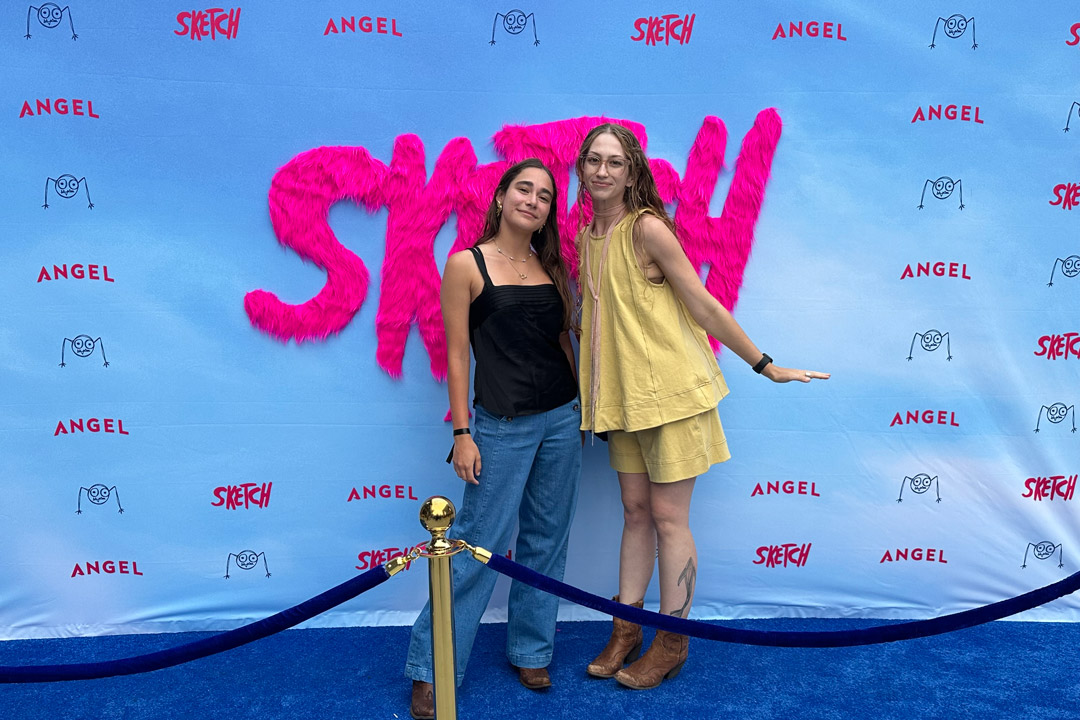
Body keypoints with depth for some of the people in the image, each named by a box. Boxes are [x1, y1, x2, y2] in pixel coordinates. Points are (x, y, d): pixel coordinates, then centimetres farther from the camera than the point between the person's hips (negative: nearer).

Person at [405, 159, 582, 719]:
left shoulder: (550, 266, 11)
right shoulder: (467, 264, -4)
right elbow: (457, 353, -6)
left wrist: (578, 410, 13)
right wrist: (462, 432, -10)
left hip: (562, 416, 6)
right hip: (502, 422, -5)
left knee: (546, 540, 11)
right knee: (480, 542, -3)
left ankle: (530, 651, 28)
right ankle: (430, 668, 11)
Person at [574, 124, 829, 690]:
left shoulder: (647, 228, -13)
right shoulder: (587, 237, 9)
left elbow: (704, 306, -11)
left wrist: (764, 365, -8)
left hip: (672, 388, -6)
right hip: (623, 391, 7)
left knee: (668, 517, 1)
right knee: (635, 512, 14)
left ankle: (672, 643, 16)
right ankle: (625, 632, 25)